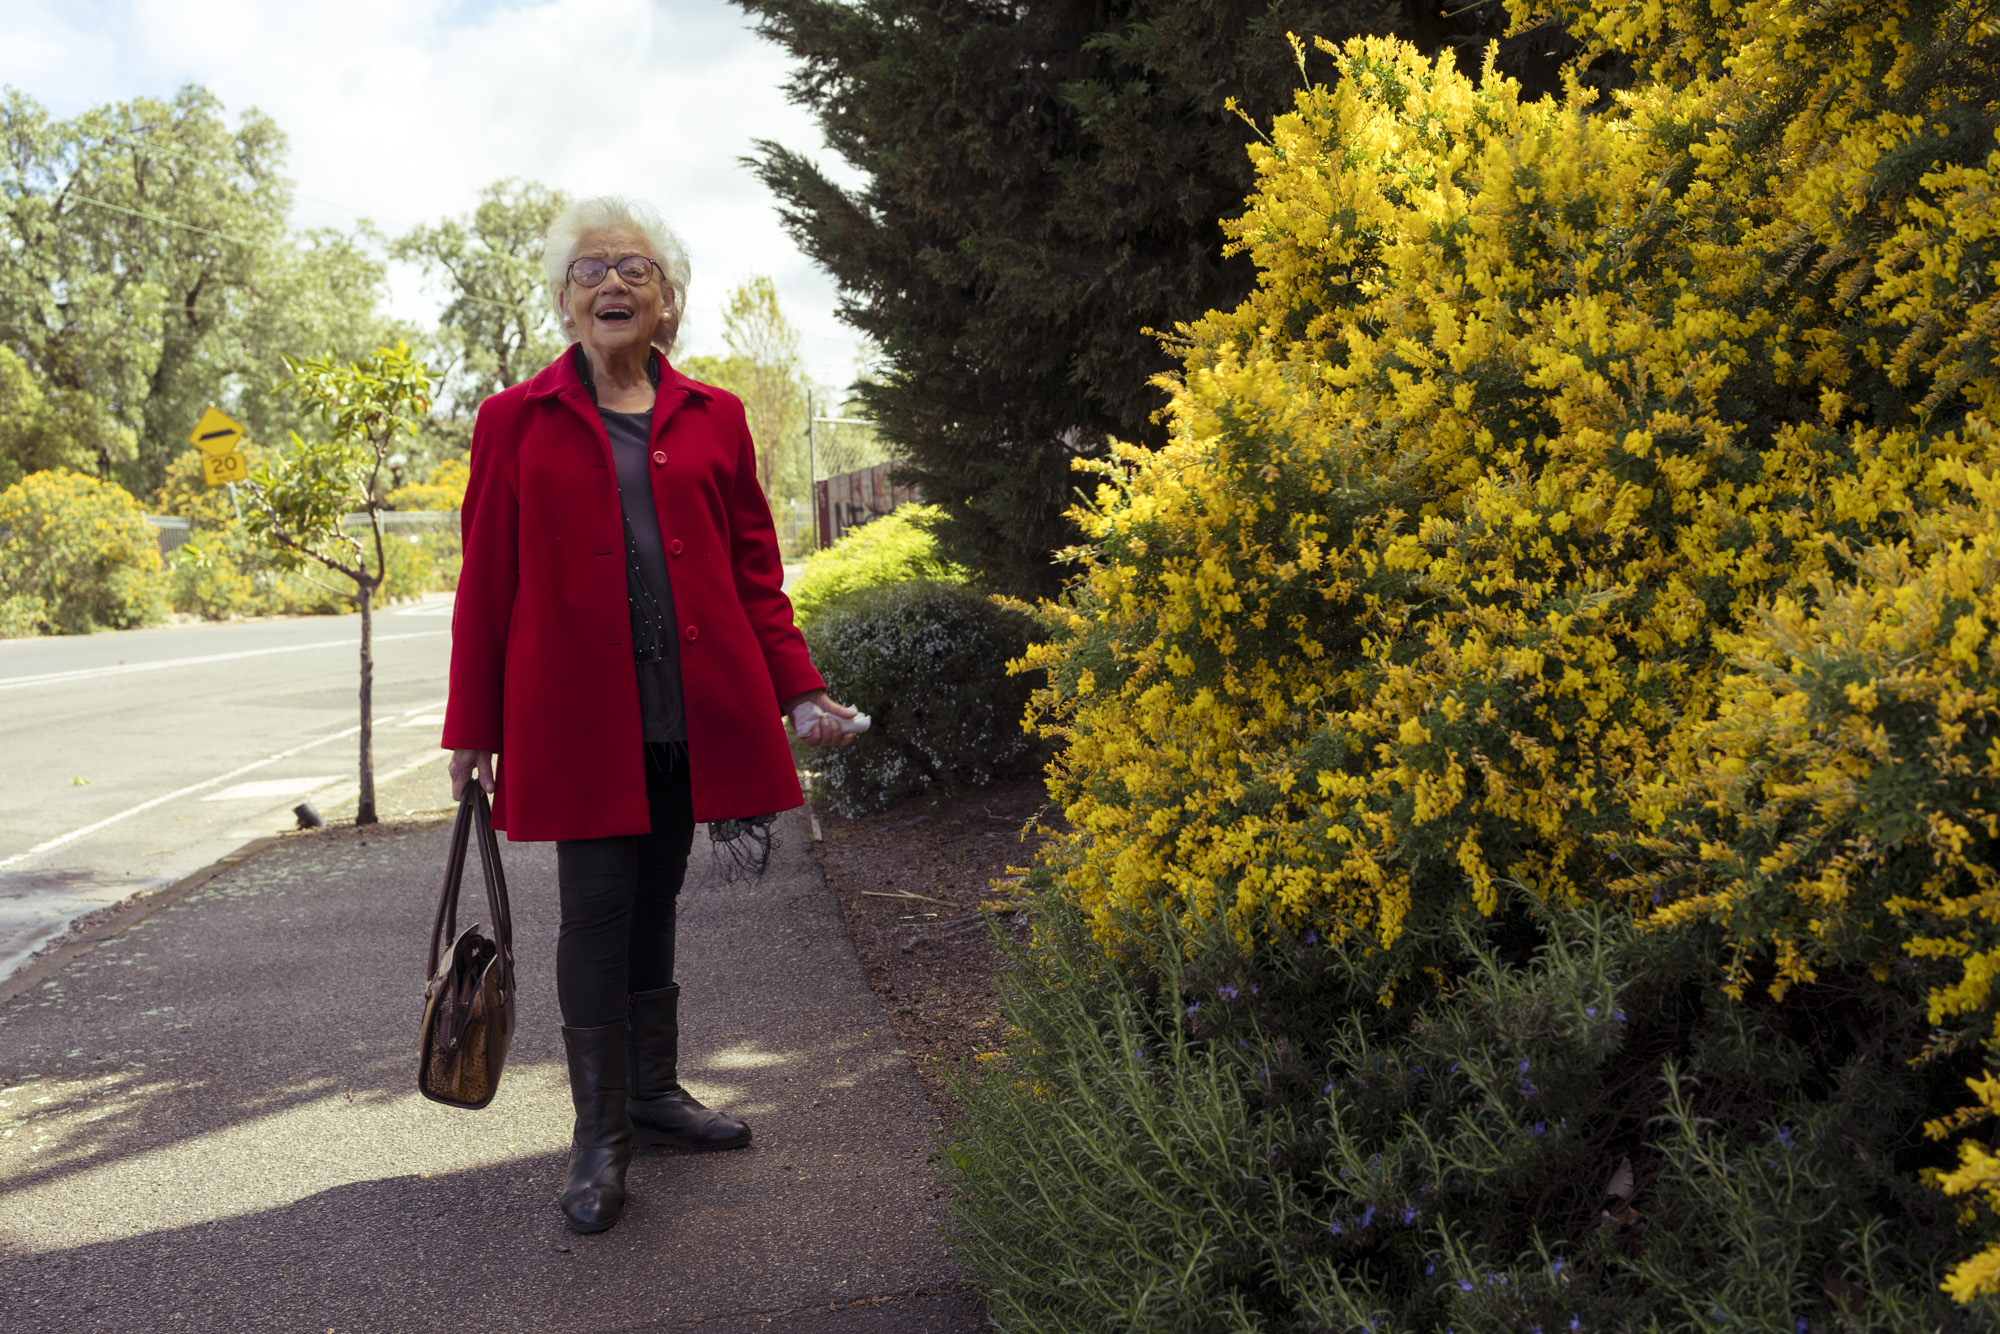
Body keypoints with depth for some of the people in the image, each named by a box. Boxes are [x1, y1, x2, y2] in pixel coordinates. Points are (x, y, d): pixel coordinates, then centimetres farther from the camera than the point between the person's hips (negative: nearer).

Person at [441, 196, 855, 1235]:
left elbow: (754, 565, 11)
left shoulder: (714, 419, 10)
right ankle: (601, 1135, 12)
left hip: (692, 711, 2)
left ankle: (654, 1088, 29)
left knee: (655, 899, 13)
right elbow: (486, 582, 5)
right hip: (577, 714, -2)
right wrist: (472, 728, 3)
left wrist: (798, 687, 3)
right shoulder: (516, 422, 5)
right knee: (596, 908, 0)